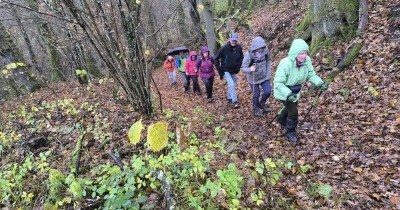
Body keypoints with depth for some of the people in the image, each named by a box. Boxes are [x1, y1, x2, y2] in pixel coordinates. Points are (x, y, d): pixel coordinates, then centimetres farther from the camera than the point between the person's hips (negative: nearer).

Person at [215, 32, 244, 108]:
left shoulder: (239, 48, -9)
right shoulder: (224, 48, -20)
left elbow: (241, 58, 9)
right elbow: (216, 59, -11)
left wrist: (238, 67, -2)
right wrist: (220, 71, -13)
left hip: (234, 71, 5)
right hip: (226, 71, -5)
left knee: (233, 85, 16)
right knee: (231, 85, -16)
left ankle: (229, 98, 37)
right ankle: (235, 101, -5)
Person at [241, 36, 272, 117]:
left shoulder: (265, 50, -17)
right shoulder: (248, 55, -27)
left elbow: (268, 61, -1)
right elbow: (243, 68, -22)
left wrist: (268, 73, -4)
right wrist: (250, 69, -43)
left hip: (264, 77, 3)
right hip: (253, 78, -3)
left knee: (268, 92, 1)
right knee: (256, 95, 8)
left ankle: (262, 103, 34)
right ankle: (256, 109, 36)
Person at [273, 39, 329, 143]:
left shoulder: (307, 60, -19)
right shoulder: (285, 64, -36)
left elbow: (311, 74, -5)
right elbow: (278, 83, -33)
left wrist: (320, 83, -22)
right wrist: (288, 94, -45)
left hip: (295, 91, 7)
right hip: (284, 92, -6)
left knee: (291, 107, 27)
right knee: (293, 112, -5)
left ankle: (282, 119, 59)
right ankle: (290, 132, 23)